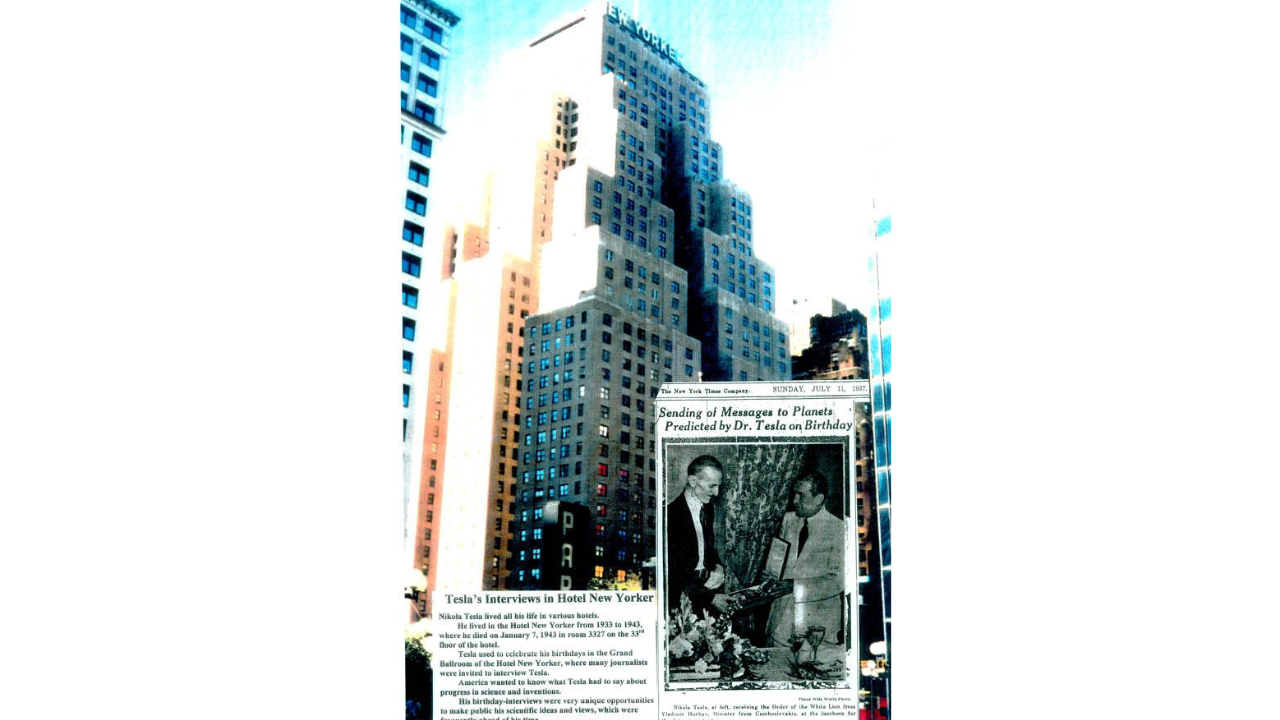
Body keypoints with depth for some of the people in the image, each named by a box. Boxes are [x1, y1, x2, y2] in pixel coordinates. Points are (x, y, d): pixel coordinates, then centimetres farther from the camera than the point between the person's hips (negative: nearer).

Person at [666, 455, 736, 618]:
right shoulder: (671, 514, -17)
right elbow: (672, 572, -16)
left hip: (707, 585, 6)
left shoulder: (708, 508, 9)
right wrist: (710, 597, -17)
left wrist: (718, 567, 4)